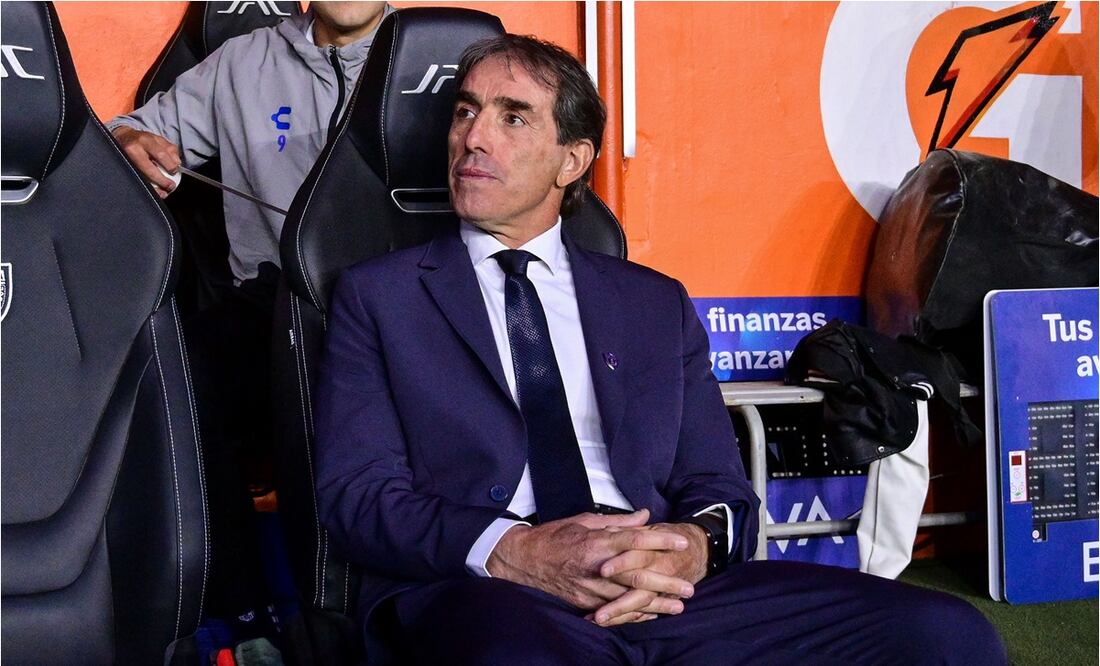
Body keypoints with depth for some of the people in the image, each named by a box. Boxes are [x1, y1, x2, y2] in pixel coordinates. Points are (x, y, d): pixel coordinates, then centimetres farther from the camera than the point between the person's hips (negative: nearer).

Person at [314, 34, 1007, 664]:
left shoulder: (657, 303, 22)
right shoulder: (377, 295, 14)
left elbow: (721, 488, 16)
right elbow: (357, 491, 2)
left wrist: (698, 543, -10)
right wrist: (514, 552, -17)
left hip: (665, 588, 4)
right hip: (478, 595, -3)